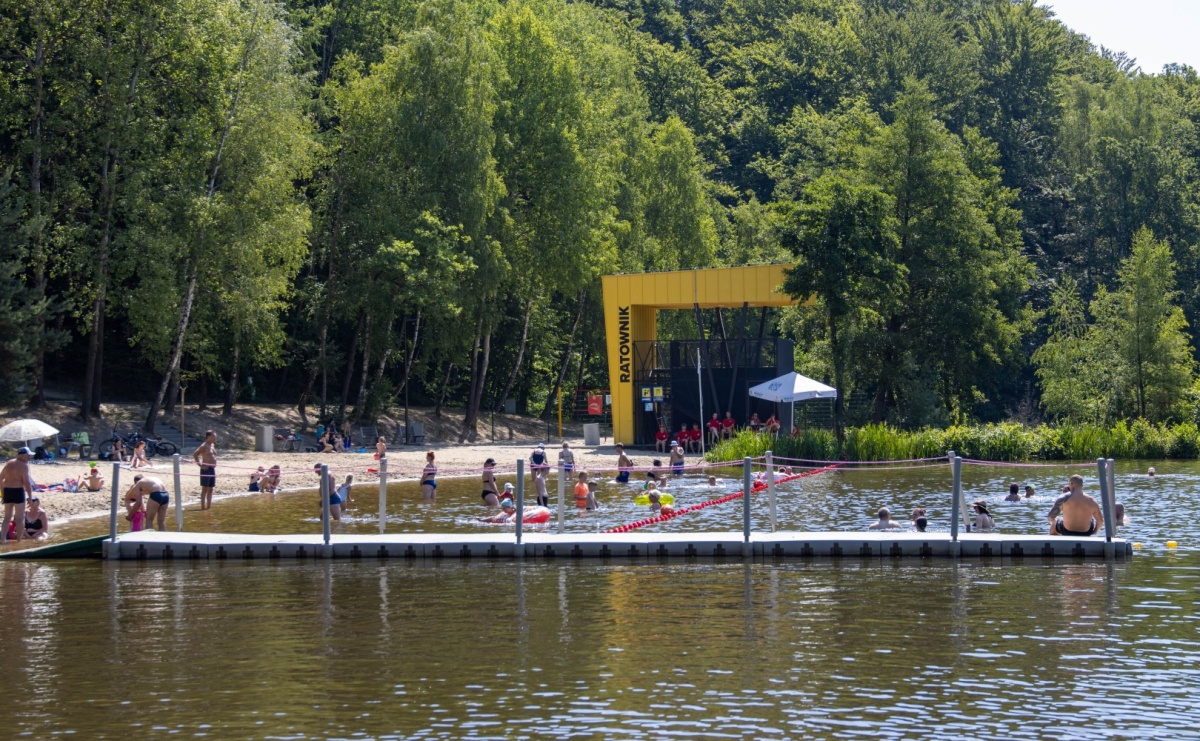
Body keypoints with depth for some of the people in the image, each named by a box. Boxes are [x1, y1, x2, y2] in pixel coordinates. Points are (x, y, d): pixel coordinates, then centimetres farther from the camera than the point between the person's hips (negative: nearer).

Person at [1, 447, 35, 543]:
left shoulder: (9, 464, 14)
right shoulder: (23, 465, -9)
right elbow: (26, 481, -17)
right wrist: (30, 496, -14)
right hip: (18, 491, -7)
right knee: (20, 518, 2)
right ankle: (19, 540, 3)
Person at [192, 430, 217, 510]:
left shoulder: (213, 445, 14)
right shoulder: (204, 446, -12)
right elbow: (195, 455, -19)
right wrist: (200, 465, -19)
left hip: (212, 469, 9)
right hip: (206, 469, -9)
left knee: (210, 489, 11)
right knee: (205, 489, -7)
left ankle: (209, 506, 15)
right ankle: (203, 507, -6)